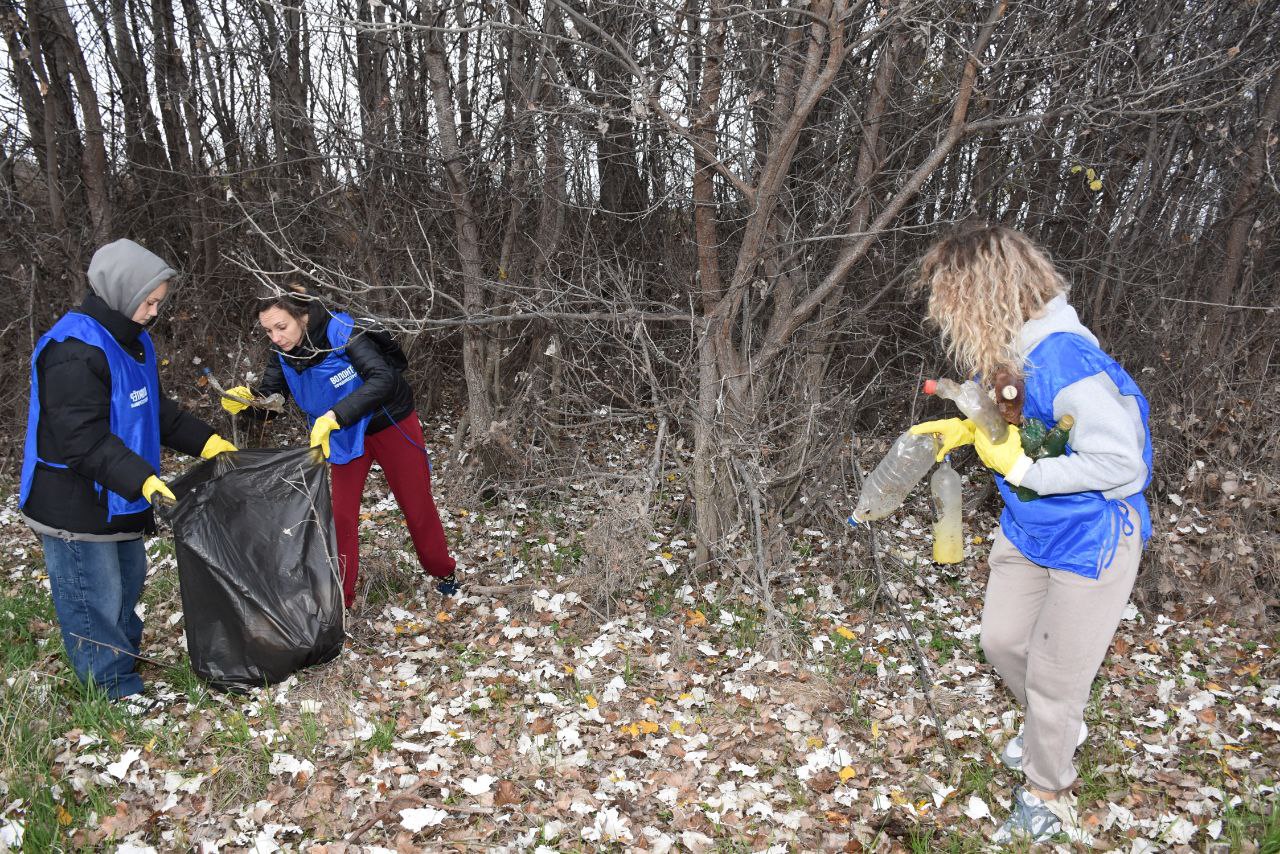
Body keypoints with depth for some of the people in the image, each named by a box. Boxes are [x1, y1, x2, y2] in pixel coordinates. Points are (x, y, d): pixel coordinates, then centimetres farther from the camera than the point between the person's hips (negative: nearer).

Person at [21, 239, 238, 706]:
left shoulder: (131, 339, 7)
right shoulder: (74, 351, -24)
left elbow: (157, 410, 16)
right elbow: (83, 441, -29)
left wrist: (206, 441, 8)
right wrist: (142, 479, -35)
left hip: (117, 499, 10)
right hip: (76, 505, -10)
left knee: (128, 579, 22)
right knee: (94, 595, 3)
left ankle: (125, 650, 42)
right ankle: (114, 685, 16)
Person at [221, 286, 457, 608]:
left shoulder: (341, 333, -32)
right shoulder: (284, 355, -14)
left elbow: (383, 379, -43)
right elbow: (267, 395, -9)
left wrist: (334, 416, -51)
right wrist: (244, 399, -33)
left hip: (392, 424, -4)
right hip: (347, 435, 4)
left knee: (418, 506, 10)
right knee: (342, 513, 1)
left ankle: (443, 572, 34)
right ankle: (340, 595, 15)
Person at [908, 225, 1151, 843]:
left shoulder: (1063, 361, -33)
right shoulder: (1003, 350, -6)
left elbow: (1119, 461, -33)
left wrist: (1020, 468, -27)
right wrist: (967, 429, -3)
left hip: (1091, 542, -8)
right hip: (1026, 528, 8)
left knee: (1053, 680, 8)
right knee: (1002, 640, 22)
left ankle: (1044, 790, 35)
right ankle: (1060, 728, 52)